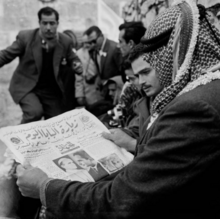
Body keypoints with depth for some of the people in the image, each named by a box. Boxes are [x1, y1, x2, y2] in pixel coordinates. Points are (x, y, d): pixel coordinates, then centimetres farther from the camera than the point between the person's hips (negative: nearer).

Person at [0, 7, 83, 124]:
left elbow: (71, 59, 10)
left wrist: (77, 66, -12)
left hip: (52, 90, 4)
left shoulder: (65, 41, -6)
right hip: (26, 87, -3)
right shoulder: (25, 37, -14)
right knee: (35, 112, -29)